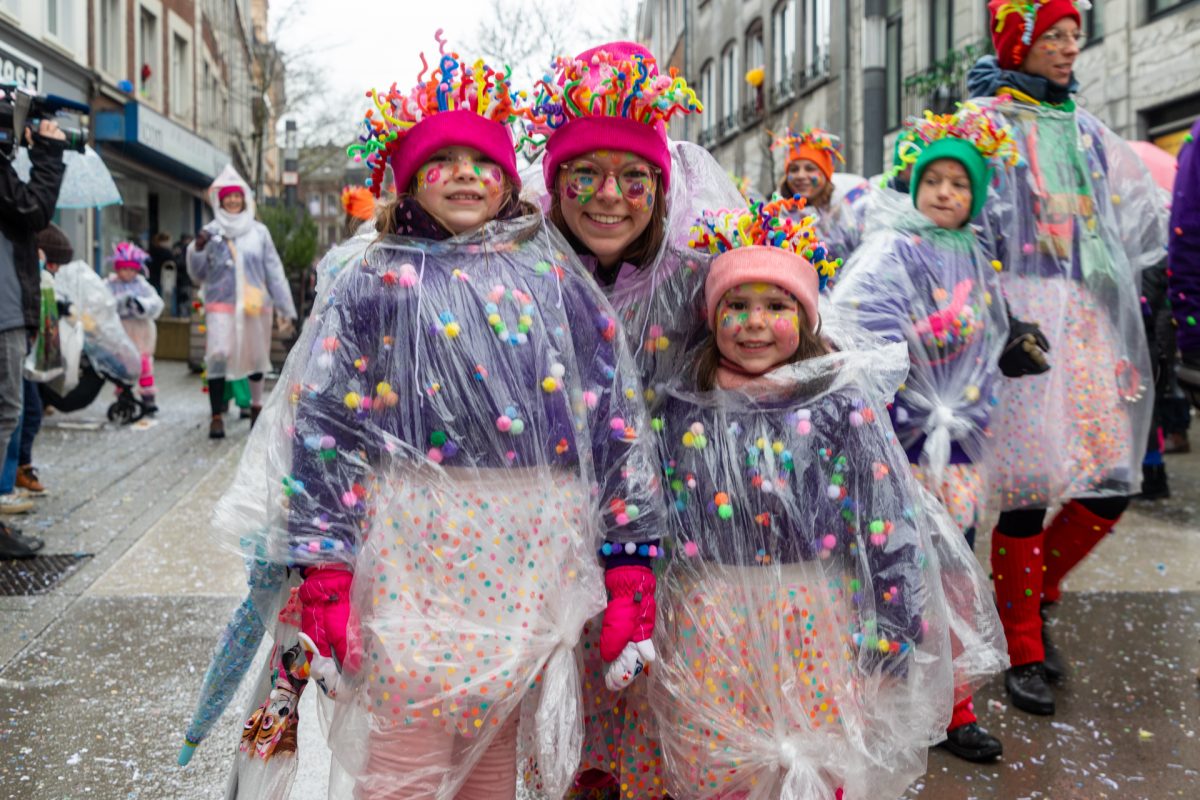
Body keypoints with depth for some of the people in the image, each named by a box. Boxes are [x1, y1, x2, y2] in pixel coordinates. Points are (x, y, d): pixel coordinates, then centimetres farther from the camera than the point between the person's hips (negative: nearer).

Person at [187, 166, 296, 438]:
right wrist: (197, 250, -12)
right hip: (221, 305, -1)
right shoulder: (211, 232, 4)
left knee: (256, 357, 12)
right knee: (217, 356, -17)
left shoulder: (258, 231, 5)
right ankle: (217, 416, -12)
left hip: (256, 305, 1)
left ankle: (256, 406, 36)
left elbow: (274, 270, 5)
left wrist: (284, 308, 4)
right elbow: (198, 275, 7)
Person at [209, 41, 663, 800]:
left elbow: (614, 422, 6)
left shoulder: (555, 276, 9)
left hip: (533, 560, 2)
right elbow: (321, 426, 0)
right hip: (413, 549, -2)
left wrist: (631, 561, 0)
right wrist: (324, 574, -8)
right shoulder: (374, 282, 5)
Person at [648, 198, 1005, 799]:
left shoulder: (841, 405, -7)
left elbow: (889, 525, -6)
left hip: (817, 623, -2)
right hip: (710, 630, 2)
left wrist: (893, 638, -7)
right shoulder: (686, 409, 2)